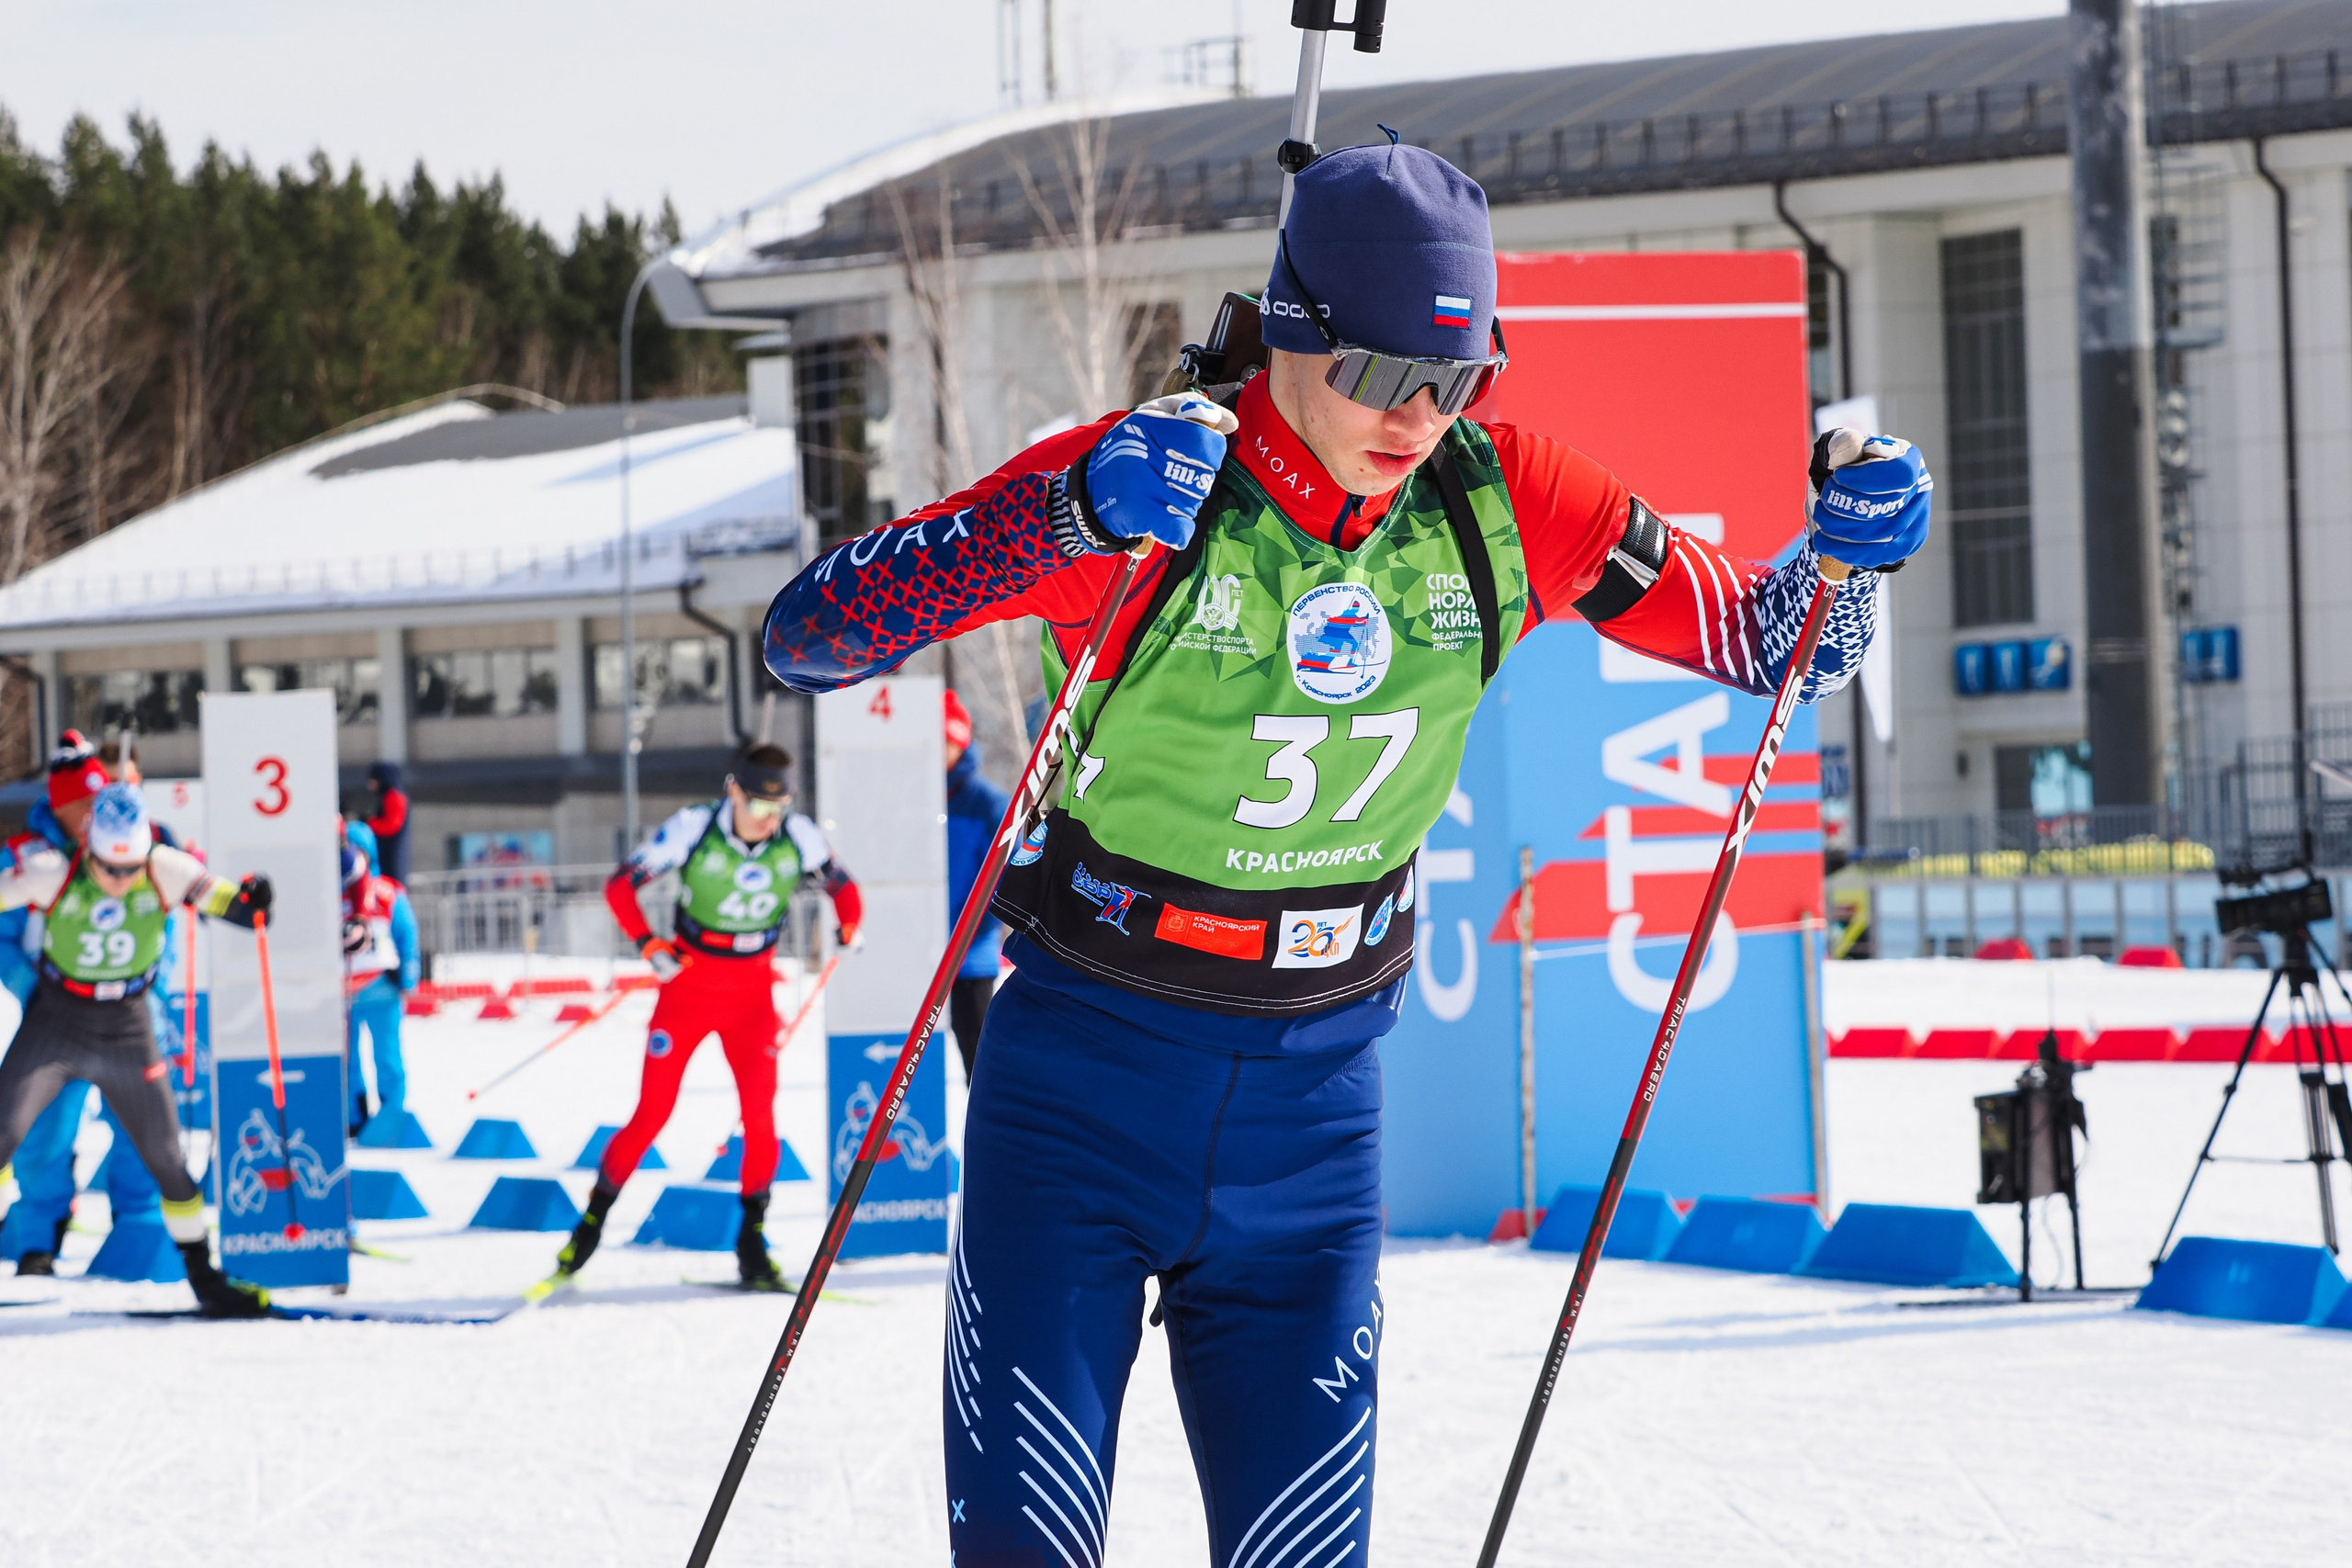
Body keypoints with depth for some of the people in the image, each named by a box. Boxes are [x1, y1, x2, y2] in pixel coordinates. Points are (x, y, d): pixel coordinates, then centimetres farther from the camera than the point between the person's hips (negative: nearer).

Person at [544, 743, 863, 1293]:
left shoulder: (799, 838, -9)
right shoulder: (694, 828, -16)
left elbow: (842, 886, 8)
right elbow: (621, 885, -10)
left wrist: (850, 924, -14)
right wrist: (649, 943, -25)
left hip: (752, 992, 2)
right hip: (689, 985, -2)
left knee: (760, 1111, -14)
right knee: (652, 1116, -3)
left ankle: (752, 1242, -3)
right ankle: (592, 1221, 15)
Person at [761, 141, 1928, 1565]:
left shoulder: (1502, 503, -6)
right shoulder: (1149, 486, -17)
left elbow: (1768, 644, 6)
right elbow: (811, 635, -22)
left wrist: (1845, 548, -18)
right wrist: (1070, 518, -36)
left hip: (1312, 1105, 3)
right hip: (1087, 1082, -2)